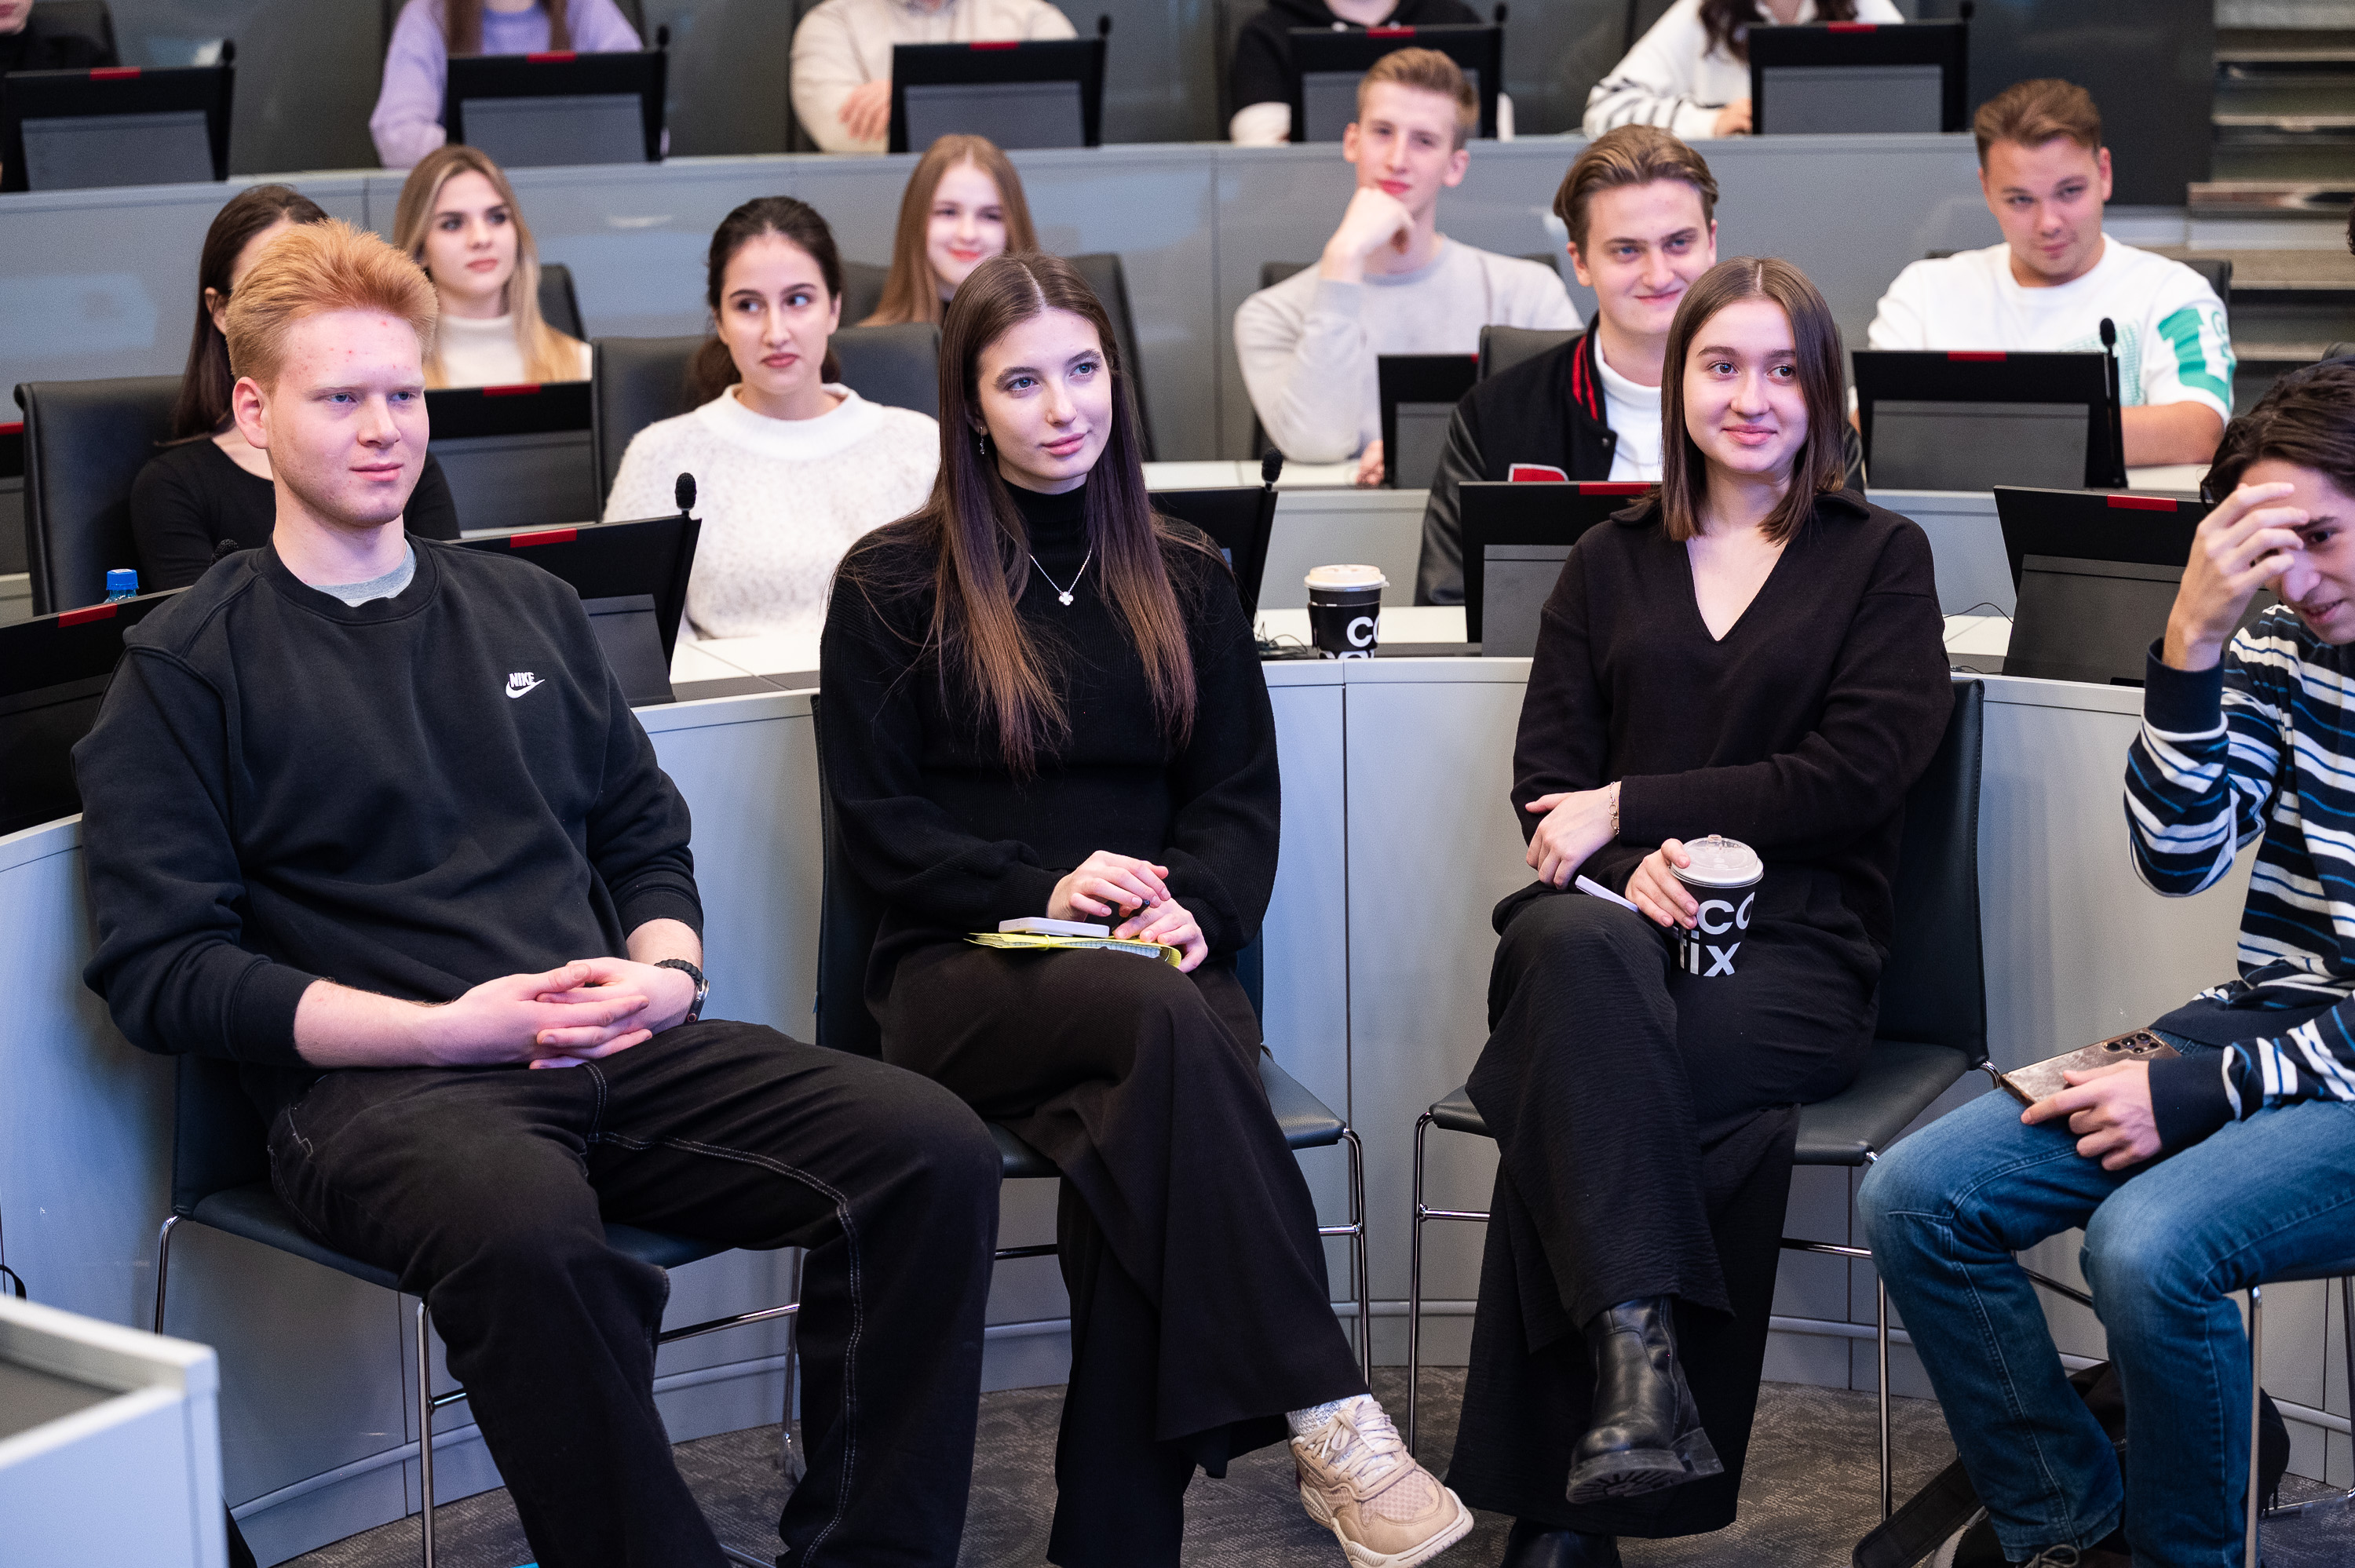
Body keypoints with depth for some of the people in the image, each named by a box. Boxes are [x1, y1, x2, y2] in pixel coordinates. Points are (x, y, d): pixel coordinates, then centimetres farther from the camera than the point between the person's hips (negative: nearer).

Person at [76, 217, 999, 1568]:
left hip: (616, 1052, 5)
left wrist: (664, 971, 0)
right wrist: (444, 1027, -12)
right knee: (525, 1231, -41)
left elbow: (648, 833, 24)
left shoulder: (527, 607, 22)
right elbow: (161, 971, -2)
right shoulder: (189, 668, 6)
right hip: (374, 1087, -5)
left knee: (935, 1150, -19)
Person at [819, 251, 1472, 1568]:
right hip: (961, 967, -2)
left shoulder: (1185, 580, 18)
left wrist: (1193, 907, -11)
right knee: (1168, 1022, -36)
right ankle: (1329, 1420, -41)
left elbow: (1240, 797, 12)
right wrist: (1043, 889, -13)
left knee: (1151, 1139, -34)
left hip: (1153, 959, 2)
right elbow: (877, 817, 2)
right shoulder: (893, 584, 7)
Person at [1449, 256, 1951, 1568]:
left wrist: (1631, 808, -5)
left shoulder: (1881, 560, 14)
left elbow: (1855, 773, -1)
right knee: (1576, 948, -37)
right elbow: (1548, 780, 12)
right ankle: (1640, 1366, -49)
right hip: (1613, 920, 2)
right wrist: (1633, 868, -11)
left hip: (1793, 946, -2)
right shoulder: (1610, 568, 23)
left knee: (1570, 1084, -32)